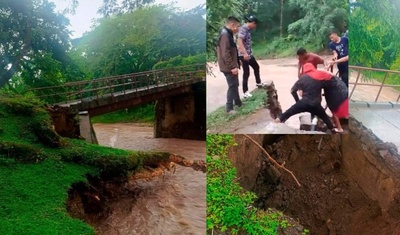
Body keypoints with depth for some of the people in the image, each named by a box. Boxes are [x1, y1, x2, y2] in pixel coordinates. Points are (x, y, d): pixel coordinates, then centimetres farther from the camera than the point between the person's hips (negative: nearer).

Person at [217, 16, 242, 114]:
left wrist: (236, 64, 22)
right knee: (232, 86, -4)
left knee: (235, 85, 20)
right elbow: (225, 53, -26)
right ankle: (229, 108, 4)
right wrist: (232, 67, -24)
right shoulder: (225, 35, -20)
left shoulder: (228, 34, 14)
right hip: (229, 67, -10)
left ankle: (238, 102, 34)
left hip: (231, 66, 10)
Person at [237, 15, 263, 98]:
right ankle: (245, 92, 2)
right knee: (246, 73, -6)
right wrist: (245, 53, -35)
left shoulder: (247, 29, 13)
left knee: (256, 67, 23)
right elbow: (239, 41, -28)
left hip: (249, 54, 10)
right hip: (244, 55, -10)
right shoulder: (243, 29, -16)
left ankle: (258, 83, 42)